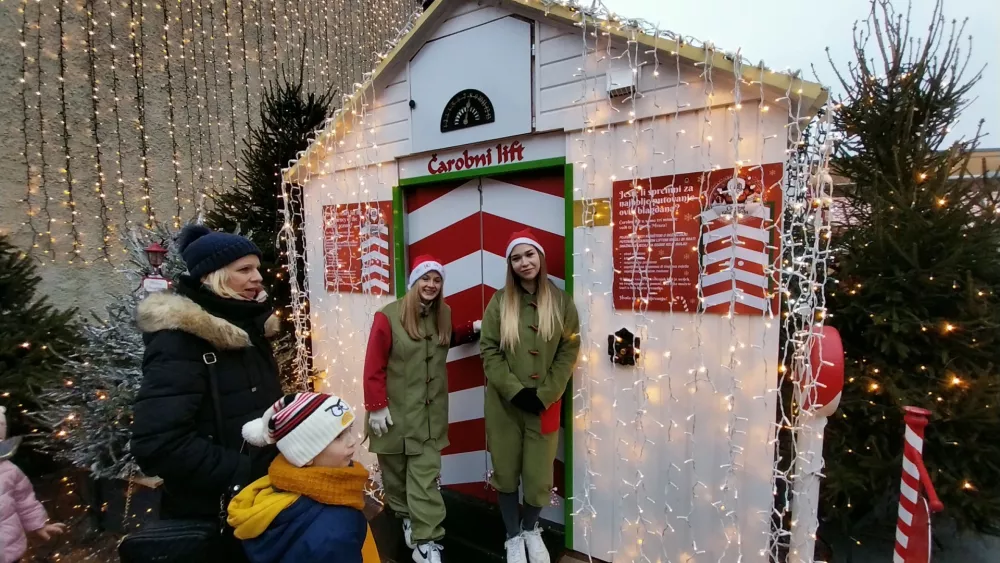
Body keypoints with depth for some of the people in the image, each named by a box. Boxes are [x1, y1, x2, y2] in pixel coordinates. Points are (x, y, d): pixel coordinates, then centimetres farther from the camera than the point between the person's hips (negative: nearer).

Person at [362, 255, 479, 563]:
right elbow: (373, 366, -14)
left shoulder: (443, 314, 3)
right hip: (395, 410, -3)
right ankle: (405, 515, 41)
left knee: (425, 475, 3)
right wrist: (377, 406, -14)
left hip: (430, 412, 3)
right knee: (396, 470, 16)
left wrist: (472, 329, 7)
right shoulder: (388, 316, -16)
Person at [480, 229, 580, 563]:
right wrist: (515, 390, -13)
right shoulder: (500, 301, -4)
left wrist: (544, 393, -10)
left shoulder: (561, 301, -2)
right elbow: (489, 350, -5)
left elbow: (569, 350, -2)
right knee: (506, 472, 12)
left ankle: (531, 530, 41)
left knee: (539, 474, 9)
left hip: (545, 404, 0)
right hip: (505, 403, 0)